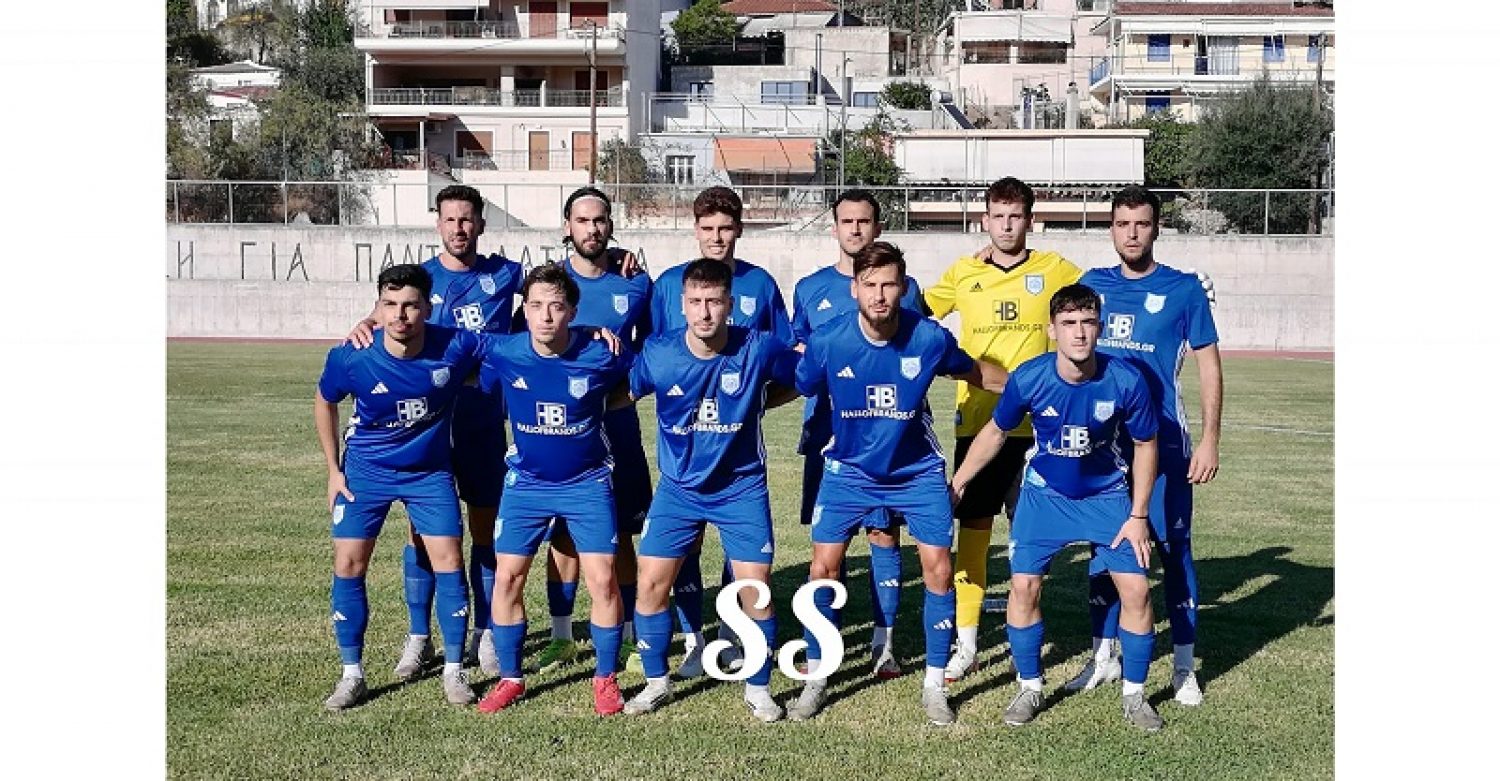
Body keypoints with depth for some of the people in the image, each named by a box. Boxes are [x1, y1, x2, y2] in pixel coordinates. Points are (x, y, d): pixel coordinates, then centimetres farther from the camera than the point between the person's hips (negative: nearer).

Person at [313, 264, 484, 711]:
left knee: (449, 563, -4)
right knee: (348, 565, -3)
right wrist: (334, 470, 2)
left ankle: (454, 670, 12)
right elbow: (325, 403, 1)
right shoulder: (351, 358, -21)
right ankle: (352, 674, 13)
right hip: (365, 472, 0)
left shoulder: (455, 347, -23)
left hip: (430, 472, 0)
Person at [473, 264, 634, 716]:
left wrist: (598, 406, -3)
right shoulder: (502, 354, -13)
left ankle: (605, 679, 13)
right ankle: (510, 678, 18)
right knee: (506, 578, 1)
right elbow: (480, 389, 8)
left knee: (602, 580, -6)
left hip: (587, 484, -2)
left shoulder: (600, 355, -17)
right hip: (525, 484, 2)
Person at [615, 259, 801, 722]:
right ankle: (656, 682, 20)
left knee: (755, 589, -5)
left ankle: (758, 689, 16)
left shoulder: (758, 349, -16)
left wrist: (759, 403, -4)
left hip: (742, 488, -1)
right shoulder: (657, 354, -13)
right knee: (651, 582, -2)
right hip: (678, 488, 2)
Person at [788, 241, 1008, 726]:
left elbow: (972, 372, 2)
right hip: (849, 470, 0)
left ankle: (934, 686, 13)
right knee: (823, 568, -4)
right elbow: (797, 390, -2)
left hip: (918, 472, 0)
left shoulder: (930, 338, -18)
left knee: (938, 571, -4)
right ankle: (815, 681, 15)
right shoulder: (826, 342, -19)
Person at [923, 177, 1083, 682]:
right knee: (972, 527, 4)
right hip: (975, 422, 1)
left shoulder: (1052, 270, 2)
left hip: (1033, 423, -1)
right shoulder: (963, 273, 6)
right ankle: (966, 644, 14)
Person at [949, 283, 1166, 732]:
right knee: (1023, 585, -9)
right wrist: (957, 483, 3)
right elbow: (995, 431, -2)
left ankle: (1134, 695, 14)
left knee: (1136, 590, -8)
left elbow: (1145, 445, -6)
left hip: (1108, 498, 0)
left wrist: (1138, 516, -6)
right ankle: (1030, 689, 13)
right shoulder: (1029, 378, -21)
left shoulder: (1126, 381, -23)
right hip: (1044, 495, 0)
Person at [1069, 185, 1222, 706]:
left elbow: (1208, 366, -1)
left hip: (1164, 442, -3)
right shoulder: (1092, 285, 6)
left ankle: (1184, 666, 12)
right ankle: (1104, 656, 22)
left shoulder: (1183, 289, -2)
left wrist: (1209, 441, -7)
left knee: (1174, 547, 0)